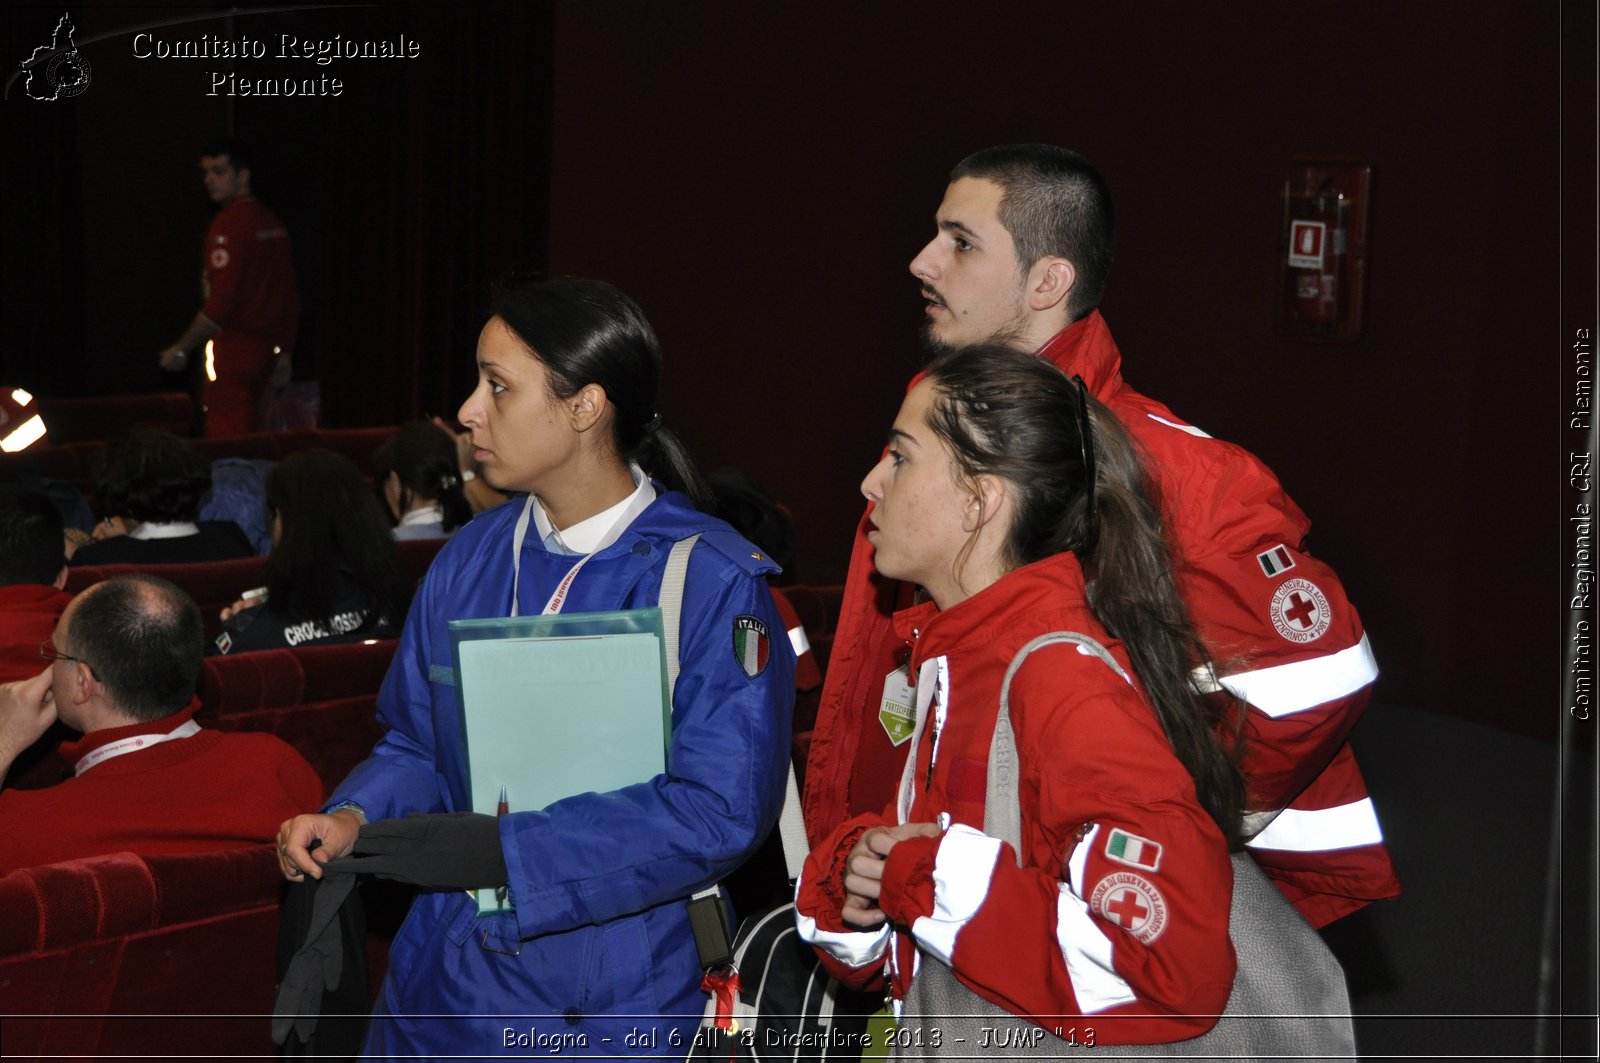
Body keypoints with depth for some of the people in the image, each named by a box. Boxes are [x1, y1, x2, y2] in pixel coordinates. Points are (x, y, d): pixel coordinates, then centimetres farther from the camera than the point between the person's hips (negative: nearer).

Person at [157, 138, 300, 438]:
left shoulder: (229, 224, -14)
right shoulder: (272, 222, 12)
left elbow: (222, 301, -20)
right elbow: (291, 298, 15)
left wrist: (181, 349, -13)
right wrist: (284, 353, 21)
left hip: (234, 345, -9)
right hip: (264, 347, 9)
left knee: (226, 440, -6)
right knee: (247, 434, 13)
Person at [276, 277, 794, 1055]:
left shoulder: (711, 583, -15)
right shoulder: (470, 559, 6)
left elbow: (720, 811, -21)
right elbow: (417, 741, 13)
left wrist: (501, 850, -23)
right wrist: (353, 820, -9)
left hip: (614, 1004, -5)